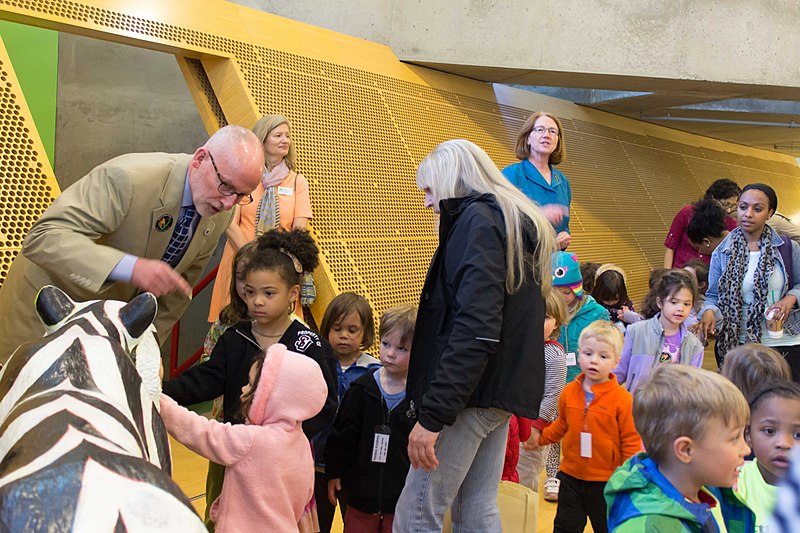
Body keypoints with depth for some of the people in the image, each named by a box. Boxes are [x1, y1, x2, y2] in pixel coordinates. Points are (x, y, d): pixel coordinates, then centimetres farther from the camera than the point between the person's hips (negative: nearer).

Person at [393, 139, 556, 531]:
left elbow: (475, 330, -23)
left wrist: (432, 414, -23)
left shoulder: (477, 222, -11)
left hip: (470, 392, -10)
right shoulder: (518, 223, 19)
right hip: (503, 390, 10)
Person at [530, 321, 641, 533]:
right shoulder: (569, 392, -1)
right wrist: (540, 437, 12)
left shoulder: (622, 398, -14)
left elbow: (631, 442, -10)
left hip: (606, 482, -4)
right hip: (571, 477, 4)